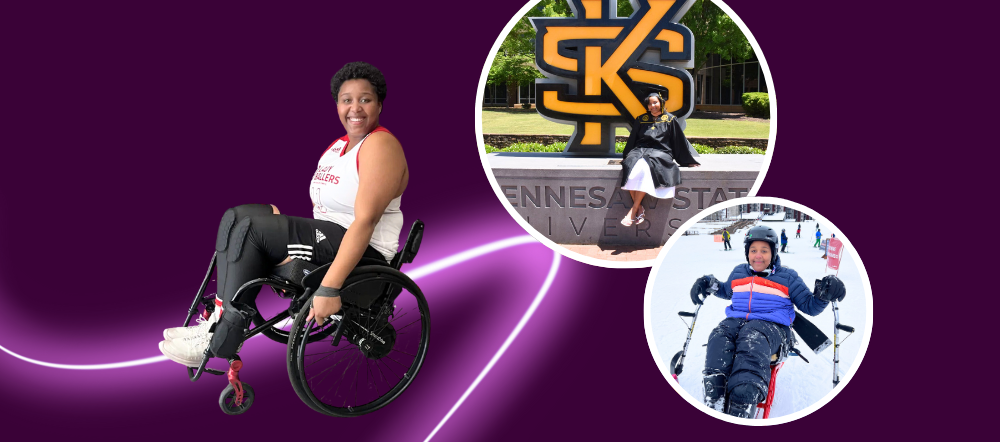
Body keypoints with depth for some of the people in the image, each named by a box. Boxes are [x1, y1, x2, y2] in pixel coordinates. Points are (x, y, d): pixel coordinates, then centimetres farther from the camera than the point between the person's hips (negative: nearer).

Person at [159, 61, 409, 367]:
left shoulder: (380, 145, -14)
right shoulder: (339, 146, 16)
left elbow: (365, 221, -25)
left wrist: (329, 287, -32)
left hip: (362, 252, -9)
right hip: (325, 241, 9)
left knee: (248, 227, -18)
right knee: (237, 217, 0)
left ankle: (223, 338, -13)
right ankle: (219, 320, -8)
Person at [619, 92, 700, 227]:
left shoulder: (670, 120, 13)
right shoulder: (641, 119, 21)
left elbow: (680, 141, 14)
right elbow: (632, 140, 27)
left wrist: (688, 161, 14)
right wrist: (626, 156, 24)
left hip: (660, 153, -3)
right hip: (640, 151, 3)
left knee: (645, 167, -36)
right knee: (631, 166, -33)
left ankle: (634, 210, -34)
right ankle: (640, 209, -28)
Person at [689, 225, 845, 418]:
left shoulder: (787, 277, 18)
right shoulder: (738, 273, 27)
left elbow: (809, 306, 18)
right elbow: (727, 292, 47)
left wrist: (824, 295, -3)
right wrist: (710, 285, 27)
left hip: (771, 324, -3)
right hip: (736, 320, 3)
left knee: (752, 344, -40)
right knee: (719, 338, -35)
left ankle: (741, 409, -59)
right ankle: (714, 400, -52)